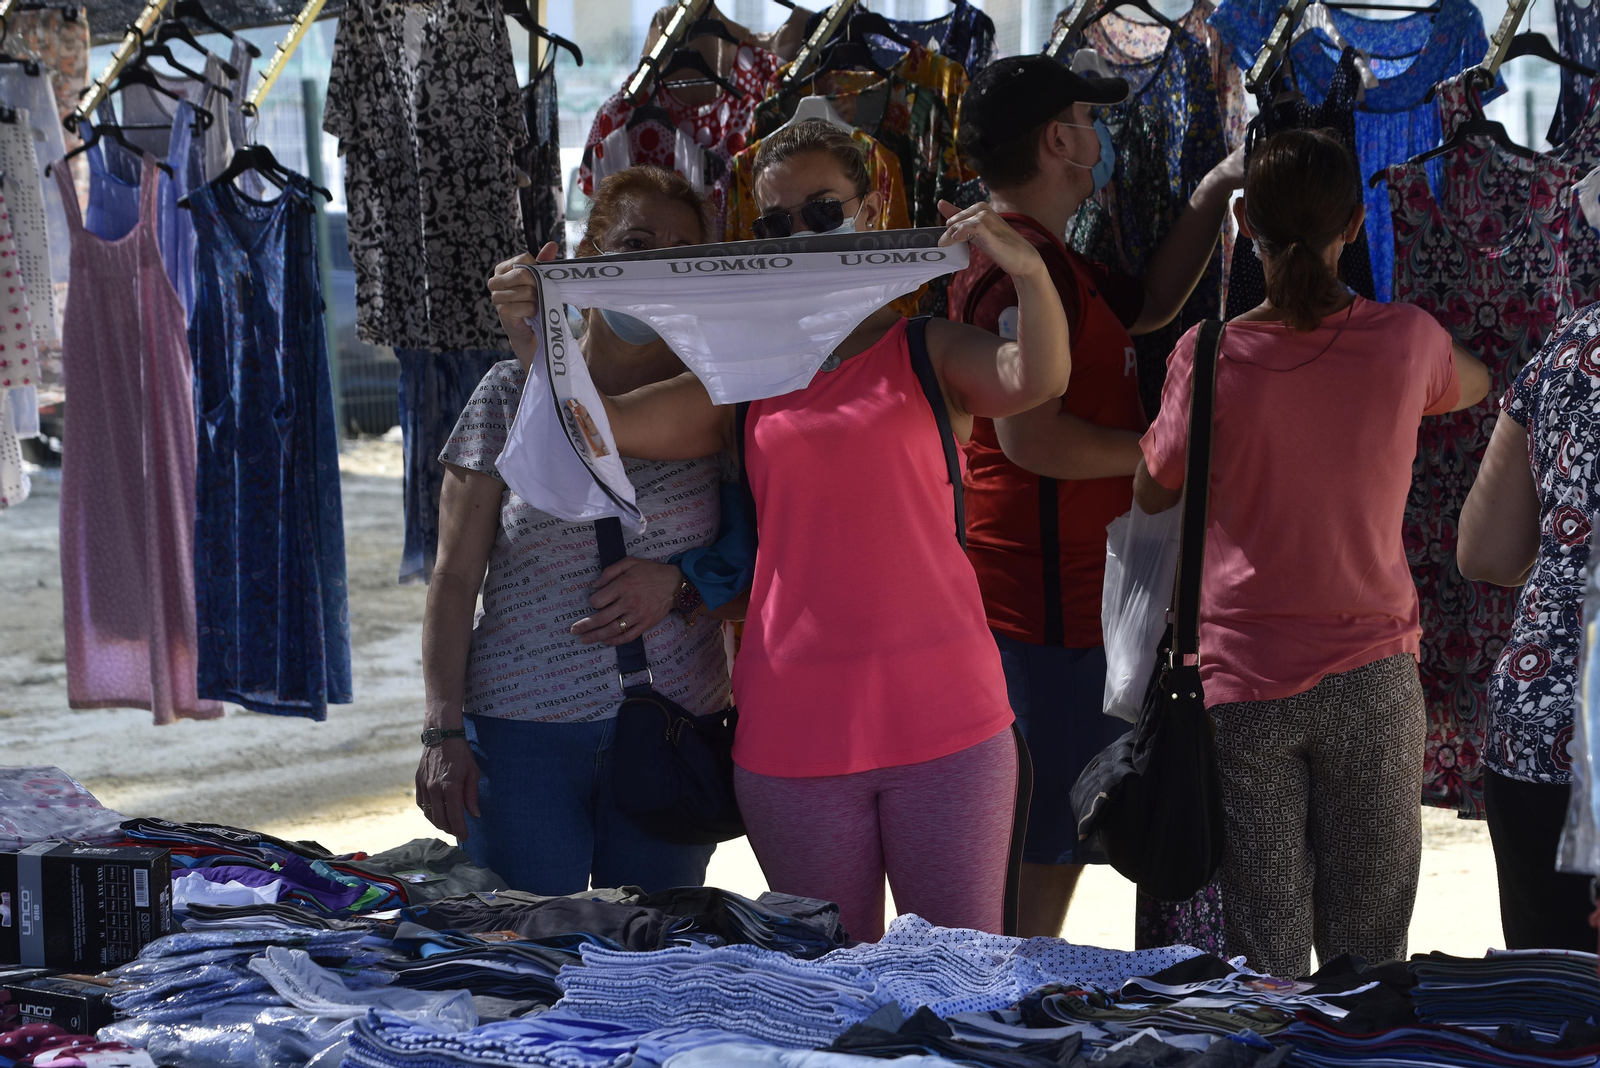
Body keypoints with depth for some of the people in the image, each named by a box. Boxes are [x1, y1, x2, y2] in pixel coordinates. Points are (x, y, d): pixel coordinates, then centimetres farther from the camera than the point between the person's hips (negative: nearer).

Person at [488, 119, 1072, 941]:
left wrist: (1030, 273, -33)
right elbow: (601, 424, 3)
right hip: (793, 725, 2)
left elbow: (1036, 380, -14)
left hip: (942, 716, -2)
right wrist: (530, 333, -14)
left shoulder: (928, 355, 5)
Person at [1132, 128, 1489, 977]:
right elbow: (1474, 385, 21)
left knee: (1263, 967, 3)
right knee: (1369, 962, 11)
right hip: (1372, 678, 2)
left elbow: (1153, 492, 5)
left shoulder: (1212, 357, -10)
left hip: (1244, 683, -1)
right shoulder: (1404, 341, -4)